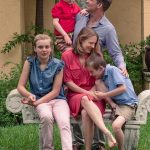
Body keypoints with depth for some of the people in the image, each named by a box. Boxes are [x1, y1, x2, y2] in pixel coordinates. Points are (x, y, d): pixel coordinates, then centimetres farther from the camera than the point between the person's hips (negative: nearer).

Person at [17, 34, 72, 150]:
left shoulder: (57, 65, -3)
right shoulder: (30, 62, 1)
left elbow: (55, 91, -5)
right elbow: (21, 86, 2)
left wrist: (37, 102, -15)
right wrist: (29, 95, -20)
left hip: (57, 99, 0)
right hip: (39, 100, 0)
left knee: (64, 123, -30)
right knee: (46, 117, -34)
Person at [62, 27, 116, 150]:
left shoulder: (96, 56, 11)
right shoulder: (67, 56, 2)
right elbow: (68, 81, 0)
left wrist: (91, 92, -9)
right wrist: (85, 93, -9)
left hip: (93, 95, 2)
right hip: (75, 95, -2)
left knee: (86, 113, -35)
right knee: (85, 100, -39)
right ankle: (108, 133, -54)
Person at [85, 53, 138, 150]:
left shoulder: (112, 70, -11)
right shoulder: (102, 76, 14)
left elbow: (123, 88, -17)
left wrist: (104, 95, -11)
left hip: (128, 104, -8)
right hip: (115, 103, 8)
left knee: (116, 125, -34)